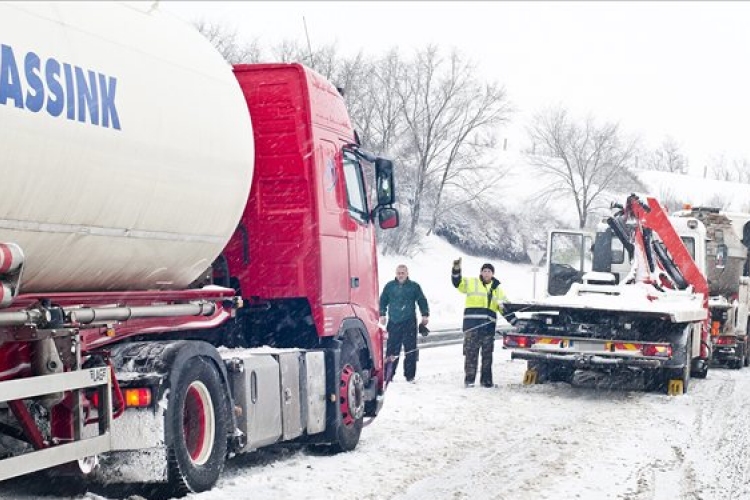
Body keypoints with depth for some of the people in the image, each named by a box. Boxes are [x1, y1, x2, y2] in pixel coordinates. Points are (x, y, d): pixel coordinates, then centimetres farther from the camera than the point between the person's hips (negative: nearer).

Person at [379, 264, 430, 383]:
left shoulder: (414, 286, 7)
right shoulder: (389, 286, 9)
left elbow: (422, 301, 10)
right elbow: (383, 301, 15)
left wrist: (425, 315, 3)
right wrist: (382, 314, 4)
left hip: (409, 323, 0)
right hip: (394, 322, 1)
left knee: (410, 350, 0)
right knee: (392, 349, -1)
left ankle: (410, 375, 7)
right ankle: (388, 374, 5)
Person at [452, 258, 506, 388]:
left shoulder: (497, 289, 20)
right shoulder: (472, 283, 9)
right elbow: (458, 282, -3)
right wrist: (456, 269, -19)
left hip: (489, 325, 4)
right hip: (472, 324, -4)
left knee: (487, 354, 7)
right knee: (471, 352, -5)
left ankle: (486, 380, 14)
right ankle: (469, 379, -1)